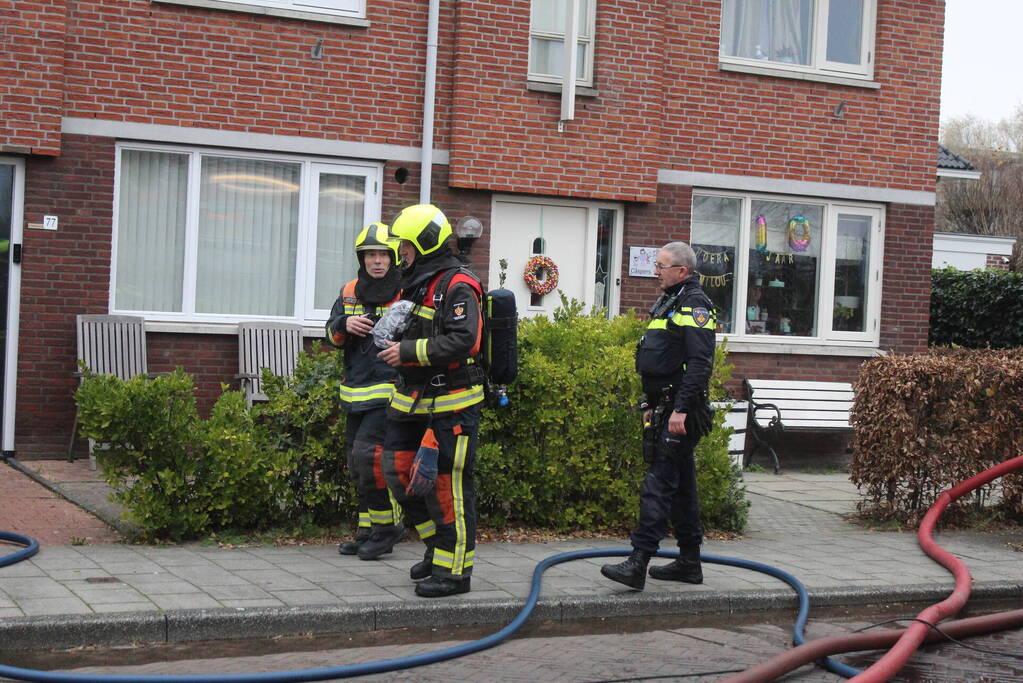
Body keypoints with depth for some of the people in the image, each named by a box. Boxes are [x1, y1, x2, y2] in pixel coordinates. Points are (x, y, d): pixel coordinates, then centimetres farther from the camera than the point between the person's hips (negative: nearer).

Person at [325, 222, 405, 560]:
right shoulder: (350, 292, 12)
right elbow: (332, 335, 9)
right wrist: (345, 324, -10)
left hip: (389, 391, -7)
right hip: (356, 390, 7)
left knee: (367, 452, -17)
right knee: (358, 463, 11)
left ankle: (388, 525, -3)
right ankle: (369, 531, 22)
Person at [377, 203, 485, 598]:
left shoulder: (457, 287, -14)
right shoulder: (415, 284, 17)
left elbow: (462, 341, -26)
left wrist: (409, 352, -24)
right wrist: (392, 343, 9)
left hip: (451, 405, -10)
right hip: (414, 401, 10)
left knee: (446, 484, -6)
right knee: (399, 471, 11)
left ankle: (453, 569, 2)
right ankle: (438, 543, 26)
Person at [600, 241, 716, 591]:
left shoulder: (695, 306, -12)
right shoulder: (669, 302, 20)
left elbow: (699, 364, -21)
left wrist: (681, 409, -26)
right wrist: (652, 404, 24)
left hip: (679, 412, -11)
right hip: (664, 409, 11)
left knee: (658, 484, -14)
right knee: (681, 485, 14)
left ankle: (638, 564, -18)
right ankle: (689, 563, 21)